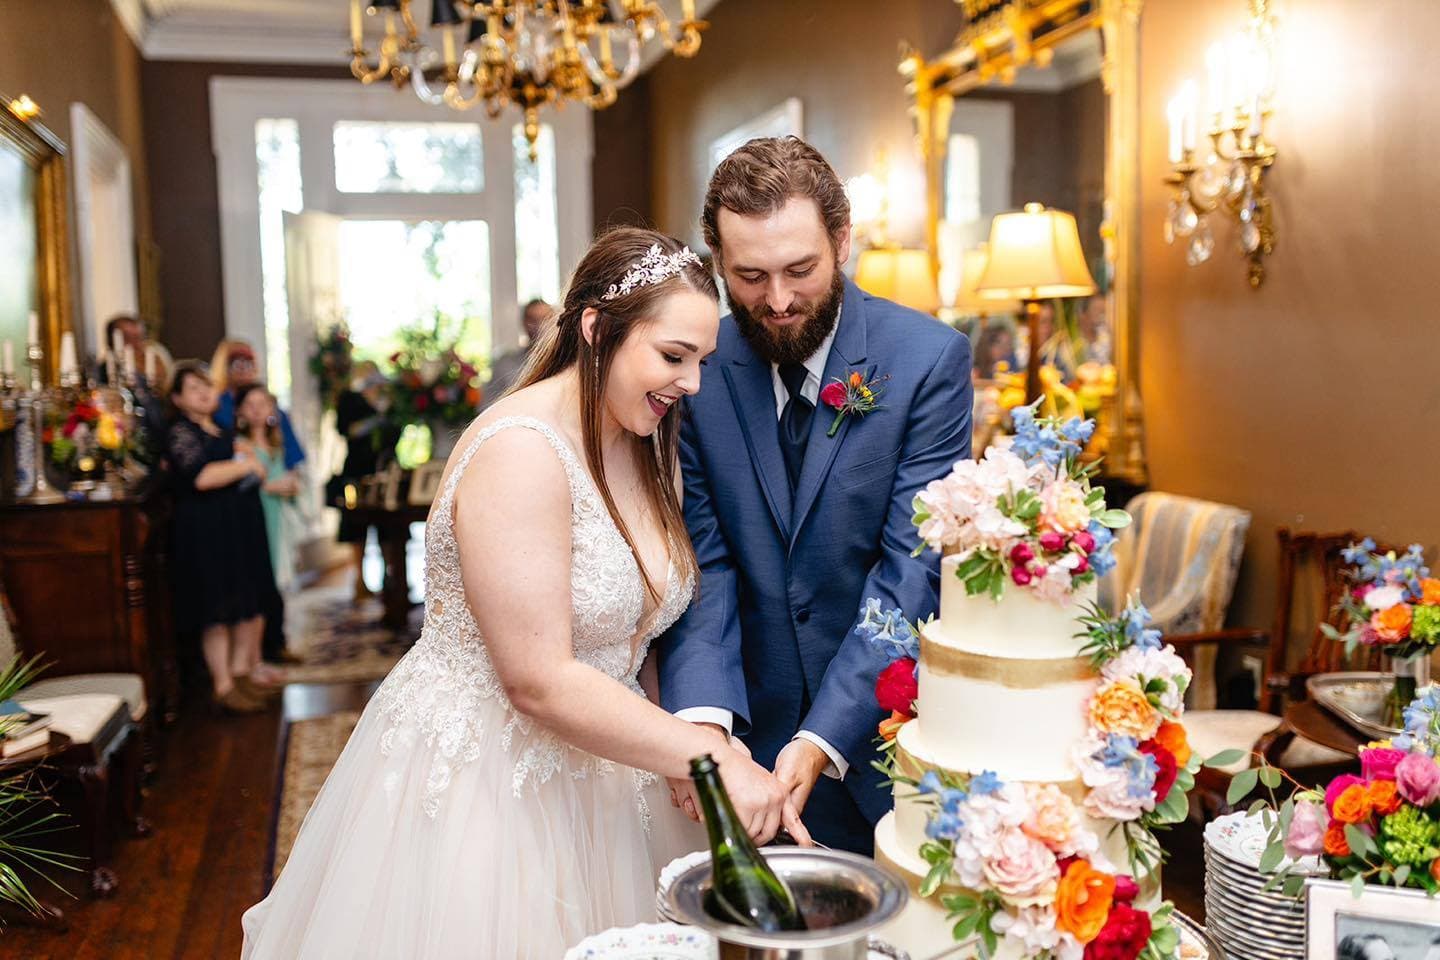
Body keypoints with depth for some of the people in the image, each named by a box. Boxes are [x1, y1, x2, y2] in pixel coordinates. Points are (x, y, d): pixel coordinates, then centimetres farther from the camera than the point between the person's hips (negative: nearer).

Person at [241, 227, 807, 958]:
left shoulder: (643, 446, 2)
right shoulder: (521, 451, -24)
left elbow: (631, 629, 3)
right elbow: (540, 682, -26)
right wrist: (711, 756, -24)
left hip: (588, 768, 8)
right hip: (476, 780, -7)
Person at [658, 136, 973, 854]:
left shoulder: (931, 358, -13)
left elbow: (912, 567, -17)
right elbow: (702, 560, -9)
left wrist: (824, 738, -25)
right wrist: (701, 712, -25)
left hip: (887, 726, -1)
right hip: (753, 731, 2)